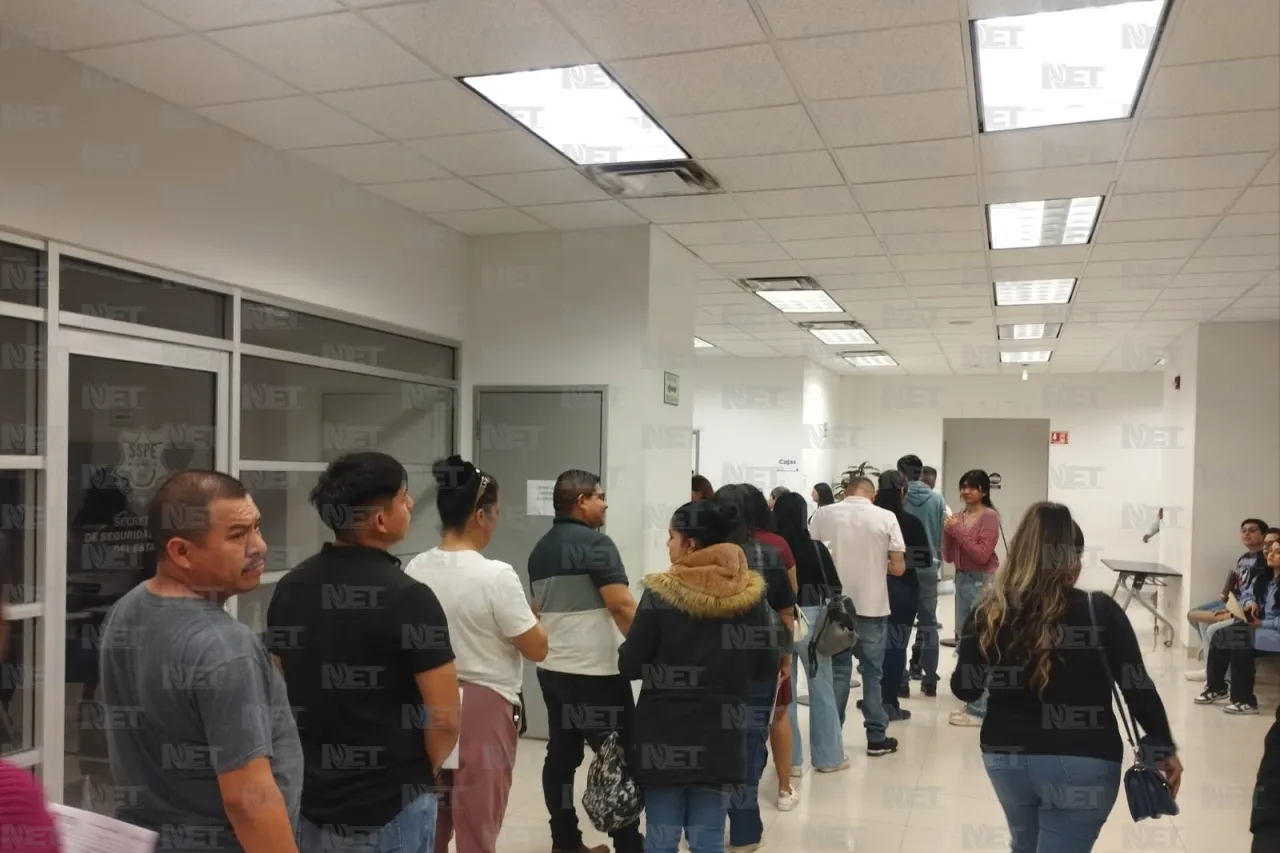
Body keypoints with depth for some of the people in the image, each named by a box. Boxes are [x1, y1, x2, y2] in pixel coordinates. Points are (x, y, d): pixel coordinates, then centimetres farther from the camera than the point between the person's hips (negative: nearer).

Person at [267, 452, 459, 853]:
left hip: (310, 797, 6)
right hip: (389, 805, -5)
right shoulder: (408, 598, -20)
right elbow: (446, 719, -18)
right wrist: (422, 771, 2)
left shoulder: (289, 587, -1)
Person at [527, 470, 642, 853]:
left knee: (562, 753, 11)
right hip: (596, 671, -8)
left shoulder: (540, 549, 12)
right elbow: (622, 606, -21)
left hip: (553, 668, 8)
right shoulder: (596, 543, -14)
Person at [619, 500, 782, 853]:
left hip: (664, 736, -2)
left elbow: (630, 666, -10)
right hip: (721, 737, 3)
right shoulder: (751, 595, -5)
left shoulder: (661, 594, -14)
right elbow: (768, 666, 2)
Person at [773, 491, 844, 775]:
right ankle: (828, 757, 21)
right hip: (810, 619, -1)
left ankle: (789, 759, 16)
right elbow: (832, 587, -4)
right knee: (822, 689, 12)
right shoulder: (815, 548, -8)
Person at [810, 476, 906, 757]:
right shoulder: (886, 517, -6)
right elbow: (898, 568, -6)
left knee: (835, 672, 11)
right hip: (872, 606, -1)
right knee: (872, 673, 11)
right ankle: (877, 738, 19)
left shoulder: (822, 515, -3)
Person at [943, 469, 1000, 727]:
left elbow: (982, 555, -16)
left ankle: (979, 710, -4)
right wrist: (947, 531, -5)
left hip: (983, 582, -8)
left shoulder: (990, 517, -9)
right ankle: (973, 703, 24)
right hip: (962, 580, 8)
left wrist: (958, 531, -16)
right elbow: (948, 557, 10)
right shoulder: (959, 516, 9)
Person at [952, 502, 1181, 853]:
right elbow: (1138, 689, -10)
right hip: (1081, 763, -3)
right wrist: (1164, 749, 4)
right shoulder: (1100, 612, -13)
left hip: (1006, 757, 3)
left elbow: (964, 689, 0)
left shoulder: (989, 613, -8)